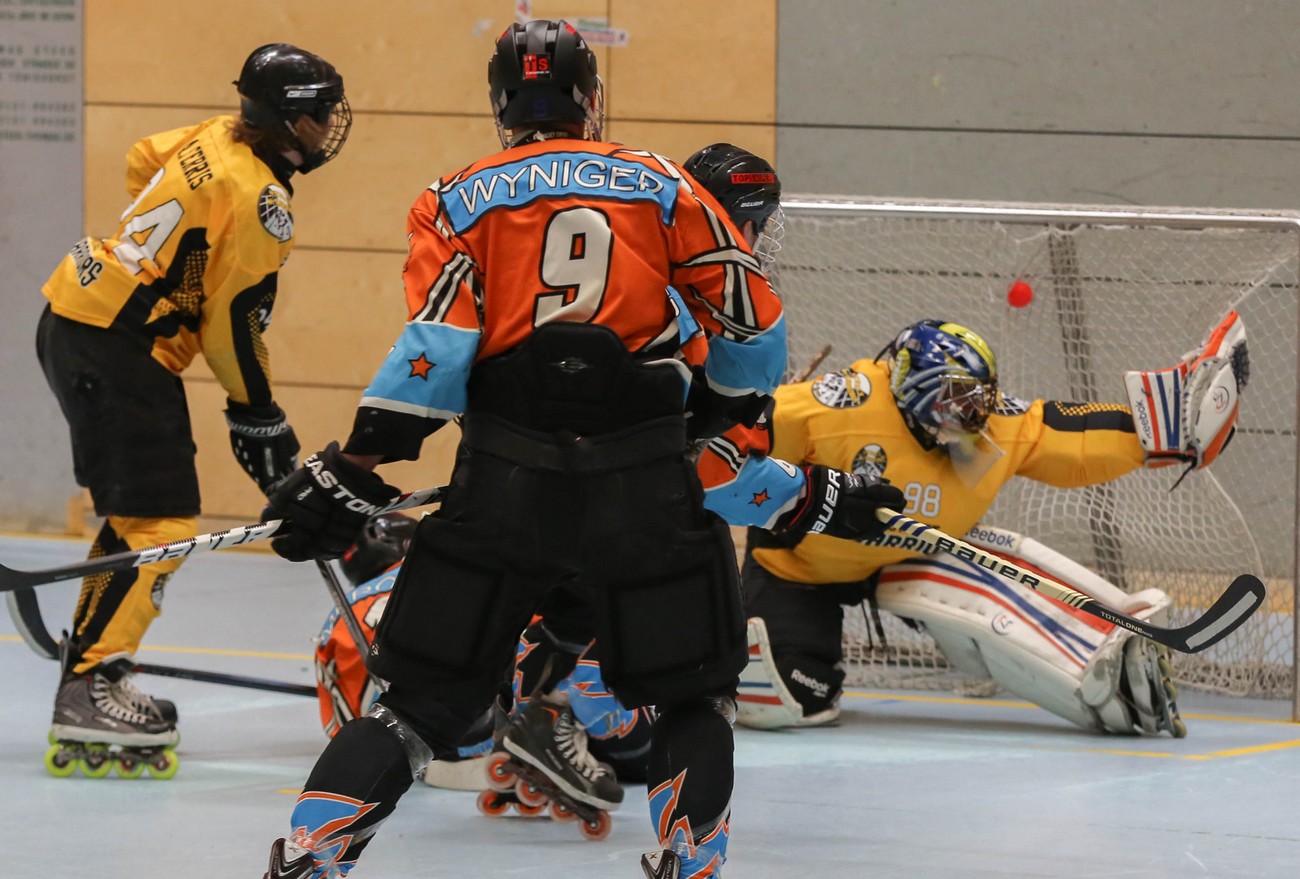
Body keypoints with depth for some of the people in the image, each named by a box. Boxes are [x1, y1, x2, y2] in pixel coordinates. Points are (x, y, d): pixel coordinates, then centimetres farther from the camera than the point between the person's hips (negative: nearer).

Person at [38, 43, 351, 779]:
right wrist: (259, 418, -4)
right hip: (115, 351, -10)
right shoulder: (259, 201, -19)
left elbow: (142, 162, 26)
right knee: (160, 521, -9)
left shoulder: (214, 139, 6)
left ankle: (91, 670, 21)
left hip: (73, 321, 10)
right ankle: (89, 689, -11)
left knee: (140, 511, 17)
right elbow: (235, 324, -16)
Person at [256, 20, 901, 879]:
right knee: (695, 690, 17)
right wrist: (728, 422, 28)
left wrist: (353, 470, -4)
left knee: (427, 696, 8)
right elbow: (751, 320, 10)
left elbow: (437, 343, -4)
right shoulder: (664, 186, 11)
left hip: (504, 484, 1)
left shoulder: (459, 199, 10)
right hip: (645, 484, -1)